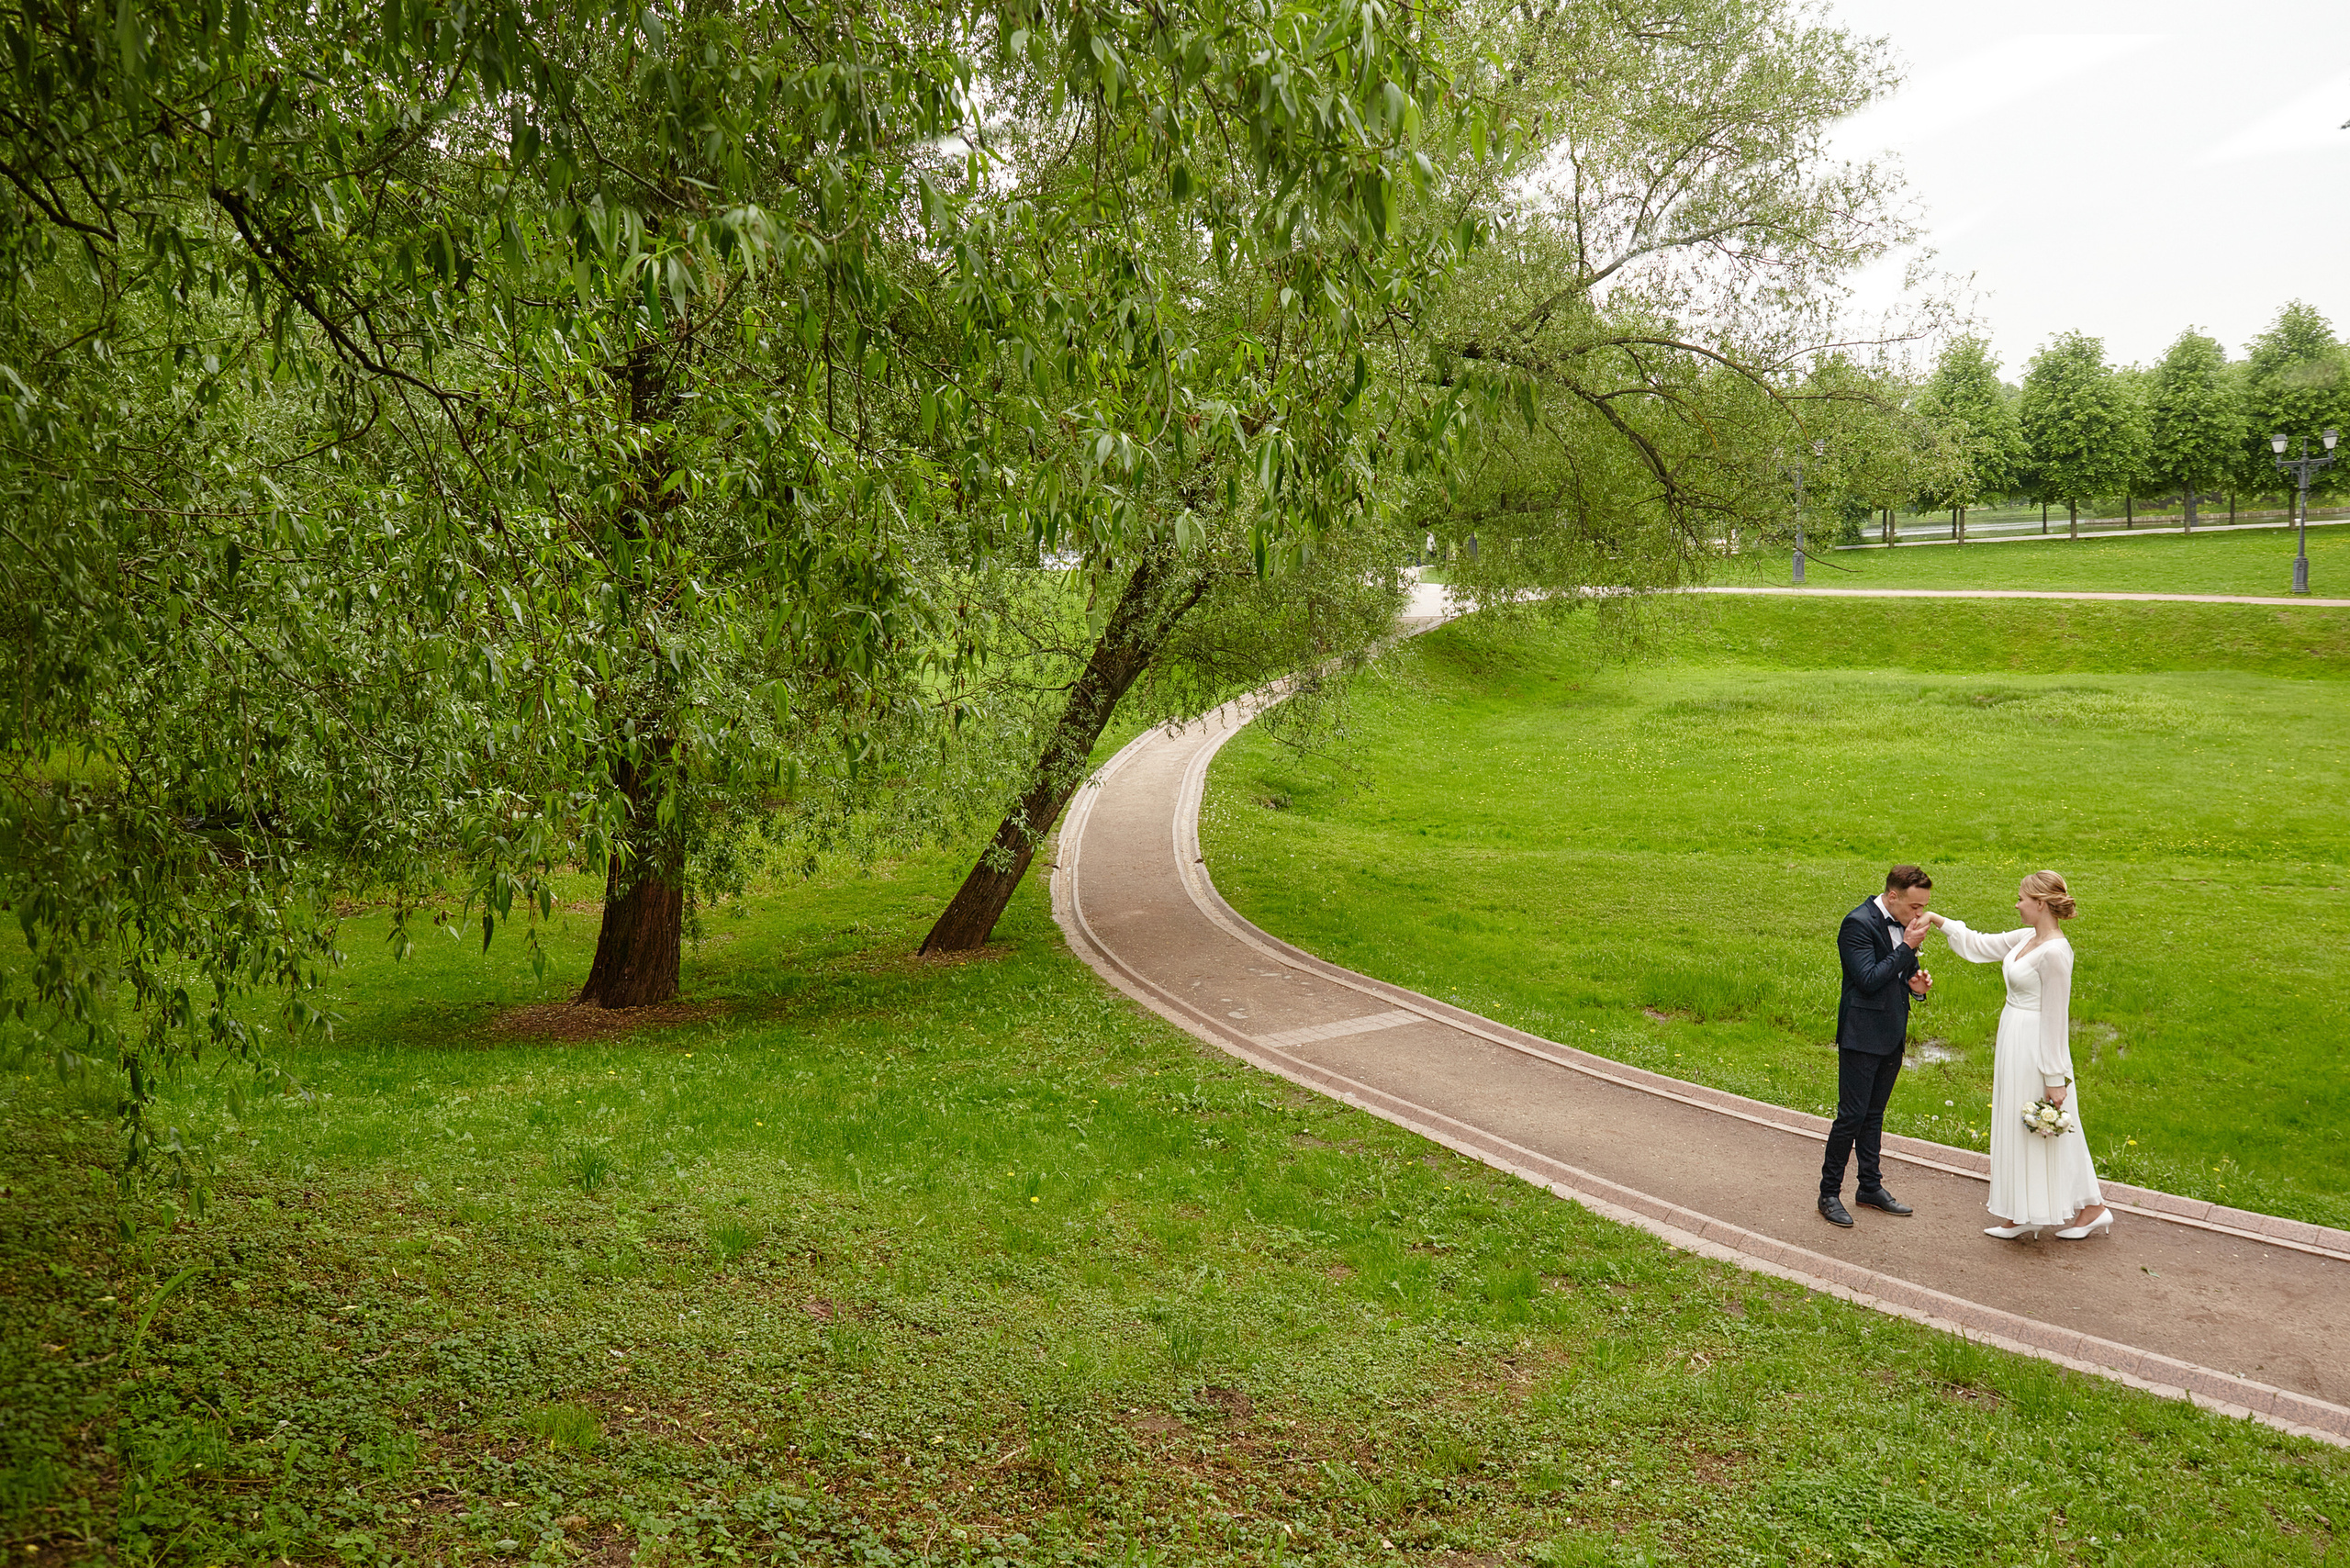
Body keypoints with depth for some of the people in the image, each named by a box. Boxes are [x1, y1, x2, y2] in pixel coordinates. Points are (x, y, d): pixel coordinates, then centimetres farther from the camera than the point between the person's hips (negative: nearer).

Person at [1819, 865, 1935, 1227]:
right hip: (1862, 1035, -8)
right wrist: (1908, 946, -22)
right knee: (1852, 1115, -4)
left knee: (1874, 1114, 17)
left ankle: (1871, 1187, 27)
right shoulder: (1859, 923, -17)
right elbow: (1868, 980, -23)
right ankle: (1829, 1194, 6)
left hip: (1892, 1035, 8)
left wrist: (1916, 983, -2)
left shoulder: (1903, 925, 8)